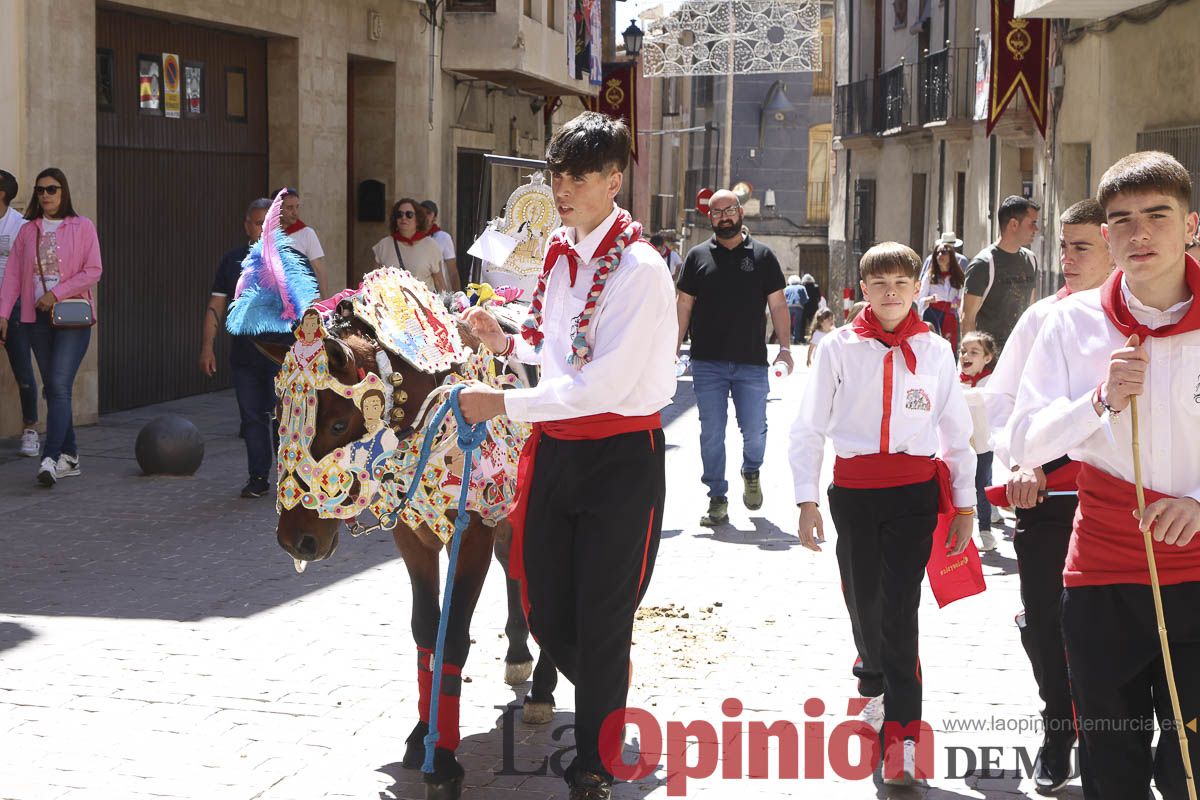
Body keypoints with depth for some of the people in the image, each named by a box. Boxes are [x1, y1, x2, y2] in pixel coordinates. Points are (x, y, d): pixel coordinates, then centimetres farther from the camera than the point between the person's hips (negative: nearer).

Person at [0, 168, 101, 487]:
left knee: (60, 386, -15)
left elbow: (93, 271, -6)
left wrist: (56, 293, -14)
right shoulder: (27, 231, 11)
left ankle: (51, 458, -22)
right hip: (37, 318, 5)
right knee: (52, 388, 7)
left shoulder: (82, 227, -1)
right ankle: (70, 456, 14)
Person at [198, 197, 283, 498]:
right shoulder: (233, 260, 10)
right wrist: (207, 346, 5)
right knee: (251, 417, 7)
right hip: (243, 355, 3)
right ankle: (258, 478, 16)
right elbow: (216, 306, 12)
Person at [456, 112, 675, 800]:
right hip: (555, 450, 7)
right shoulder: (559, 253, 8)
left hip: (621, 455, -7)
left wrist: (503, 404, -19)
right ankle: (606, 702, 40)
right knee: (547, 614, 12)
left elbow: (603, 385, -22)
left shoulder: (639, 269, -17)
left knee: (602, 620, 2)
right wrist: (508, 342, 4)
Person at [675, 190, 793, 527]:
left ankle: (751, 472, 32)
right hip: (707, 363, 0)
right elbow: (684, 304, 9)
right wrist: (674, 348, 2)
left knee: (755, 430, 1)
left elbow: (777, 304, 6)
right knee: (711, 433, 1)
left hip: (751, 362, 0)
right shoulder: (698, 256, 8)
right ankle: (717, 499, 11)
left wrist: (784, 347, -2)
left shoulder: (762, 255, 7)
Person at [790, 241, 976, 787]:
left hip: (914, 491, -1)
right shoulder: (839, 348, 1)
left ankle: (900, 733, -9)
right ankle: (876, 681, 41)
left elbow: (956, 431, 11)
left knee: (900, 607, -10)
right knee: (863, 600, 9)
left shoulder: (935, 350, 4)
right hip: (854, 490, 1)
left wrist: (965, 505, 9)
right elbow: (809, 428, 2)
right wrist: (807, 501, -4)